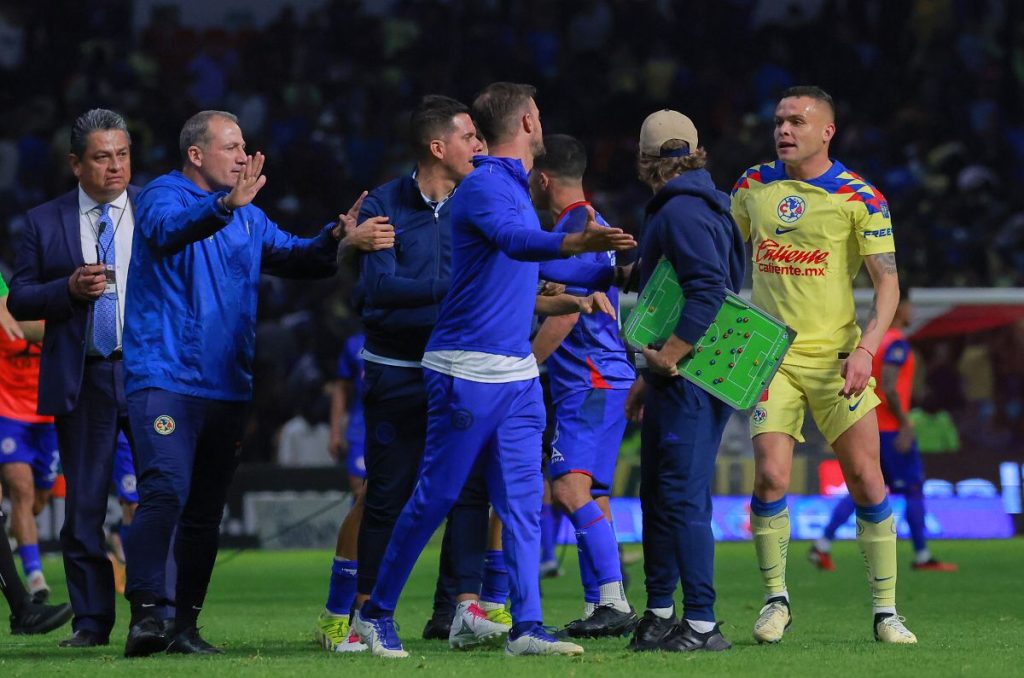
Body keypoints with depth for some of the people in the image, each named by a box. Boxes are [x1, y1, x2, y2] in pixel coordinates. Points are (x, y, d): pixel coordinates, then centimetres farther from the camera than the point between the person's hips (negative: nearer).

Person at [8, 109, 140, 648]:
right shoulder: (45, 222, 7)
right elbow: (20, 300, 6)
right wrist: (70, 289, -13)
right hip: (81, 380, 1)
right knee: (83, 505, 4)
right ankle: (92, 619, 12)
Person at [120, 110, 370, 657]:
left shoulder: (248, 218, 19)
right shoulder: (164, 195, -2)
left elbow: (296, 258, 15)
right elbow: (170, 229, -25)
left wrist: (336, 238, -6)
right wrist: (225, 204, -42)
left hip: (226, 385, 7)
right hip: (164, 379, -7)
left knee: (205, 510, 8)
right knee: (165, 492, -20)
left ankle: (186, 628, 13)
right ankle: (145, 616, -23)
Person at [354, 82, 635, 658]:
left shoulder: (514, 186, 16)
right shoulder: (483, 185, -13)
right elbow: (516, 241, -34)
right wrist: (576, 243, -52)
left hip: (517, 373, 9)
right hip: (468, 370, -9)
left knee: (522, 501, 1)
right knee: (436, 498, -2)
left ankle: (527, 627, -2)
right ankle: (377, 613, 11)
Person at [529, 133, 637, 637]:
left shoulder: (575, 228, -12)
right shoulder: (590, 225, 20)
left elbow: (565, 314, -17)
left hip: (590, 383, -11)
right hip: (597, 382, 11)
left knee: (570, 489, -20)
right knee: (591, 497, 10)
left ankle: (613, 601, -28)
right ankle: (599, 606, 10)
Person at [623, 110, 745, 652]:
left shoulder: (682, 212, -13)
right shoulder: (693, 207, 20)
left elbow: (708, 290, -25)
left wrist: (670, 356, -23)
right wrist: (648, 376, 28)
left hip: (691, 381, -11)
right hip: (677, 378, 11)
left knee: (682, 497, -11)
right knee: (656, 493, 16)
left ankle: (702, 624, -11)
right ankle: (659, 614, 24)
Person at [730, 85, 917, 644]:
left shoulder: (860, 197, -5)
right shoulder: (753, 186, 5)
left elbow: (887, 282, -5)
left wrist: (866, 350, -18)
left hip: (836, 355, -2)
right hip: (771, 355, 2)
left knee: (866, 480, -5)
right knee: (770, 478, -10)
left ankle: (885, 610, 5)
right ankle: (775, 599, 7)